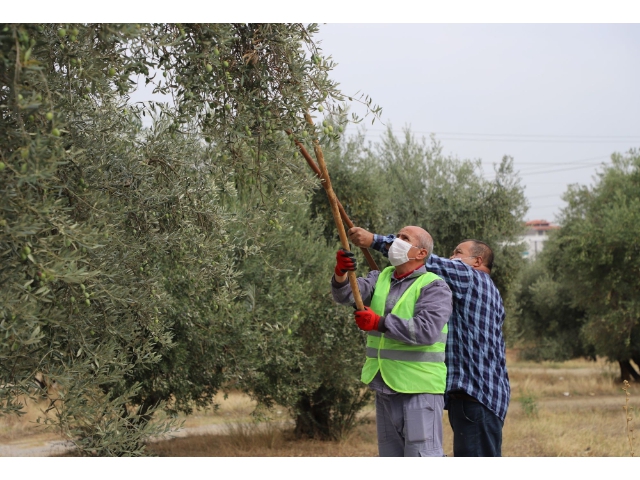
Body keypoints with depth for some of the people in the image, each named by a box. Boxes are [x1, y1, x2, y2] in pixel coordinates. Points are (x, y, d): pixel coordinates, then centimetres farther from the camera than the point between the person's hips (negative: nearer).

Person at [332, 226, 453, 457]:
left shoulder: (434, 287, -8)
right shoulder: (381, 279, 12)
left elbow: (426, 330, -23)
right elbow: (346, 294, -5)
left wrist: (380, 323, -27)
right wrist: (341, 274, -27)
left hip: (419, 388, -7)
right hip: (385, 386, 7)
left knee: (422, 456, -10)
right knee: (390, 455, 14)